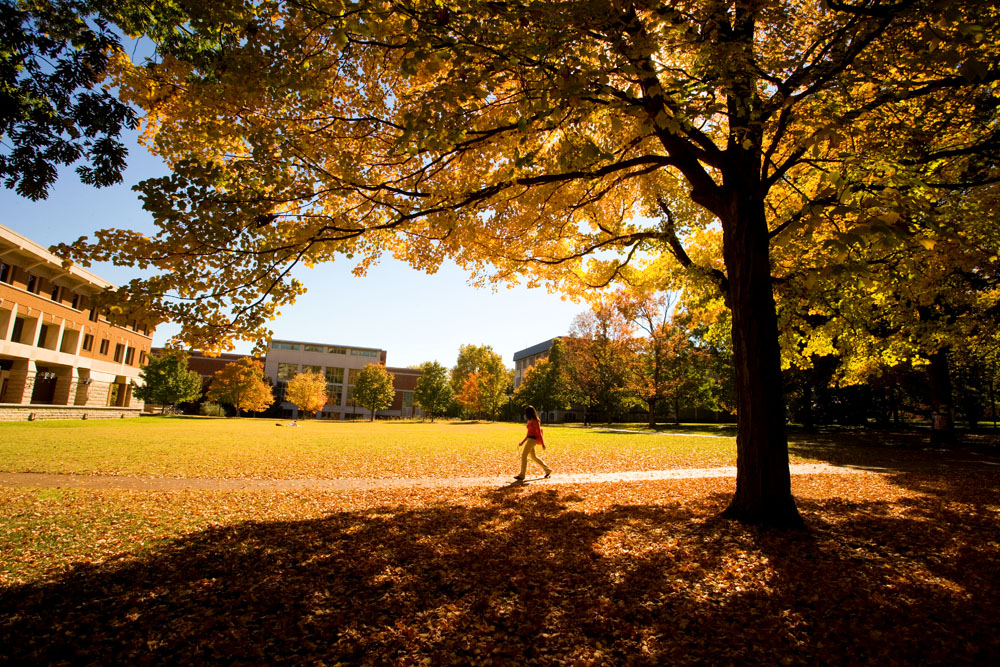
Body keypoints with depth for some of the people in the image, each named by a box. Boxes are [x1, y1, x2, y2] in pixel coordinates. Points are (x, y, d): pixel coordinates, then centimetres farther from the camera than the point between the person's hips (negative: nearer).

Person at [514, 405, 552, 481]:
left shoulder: (535, 421, -11)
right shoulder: (529, 421, 15)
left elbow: (539, 432, -14)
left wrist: (542, 443, -15)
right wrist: (523, 442, 21)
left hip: (532, 440, -10)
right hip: (530, 439, 10)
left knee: (524, 455, -10)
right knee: (533, 457, 14)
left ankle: (521, 475, -6)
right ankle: (548, 470, 24)